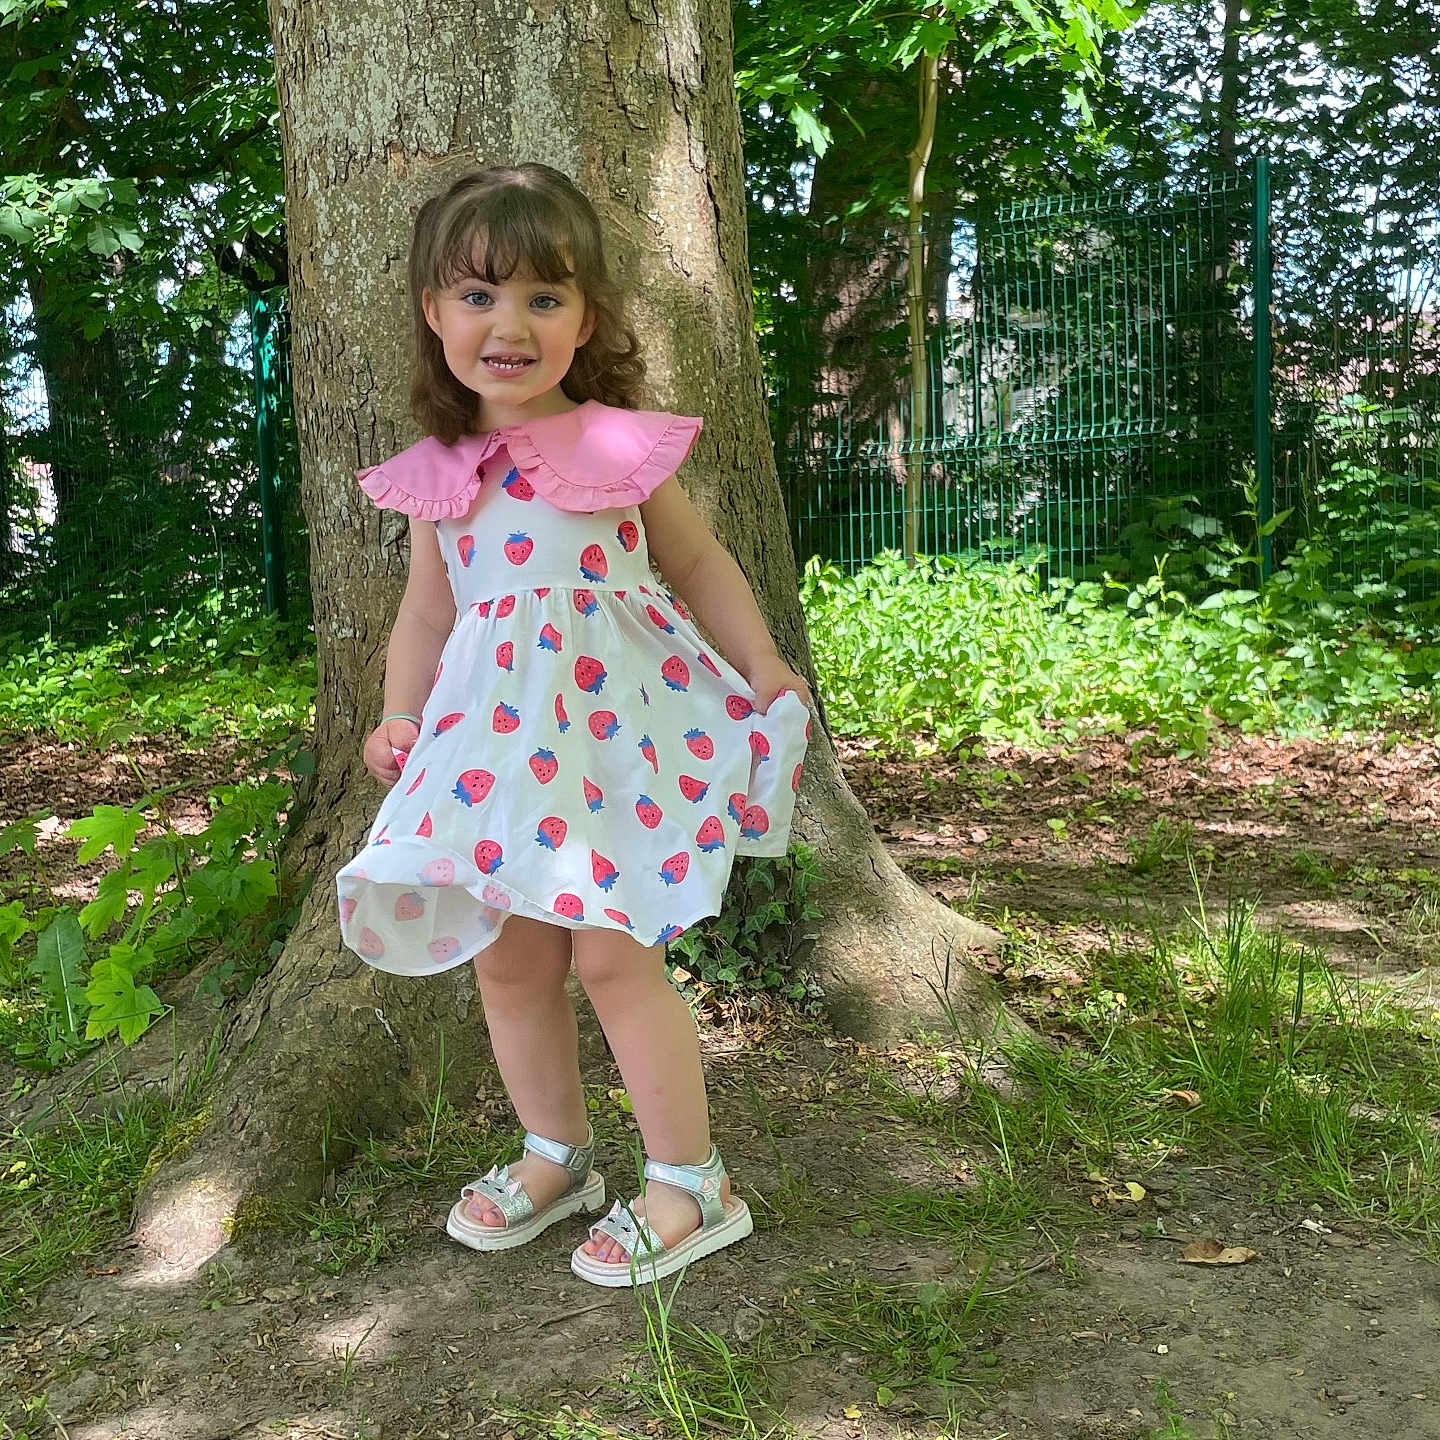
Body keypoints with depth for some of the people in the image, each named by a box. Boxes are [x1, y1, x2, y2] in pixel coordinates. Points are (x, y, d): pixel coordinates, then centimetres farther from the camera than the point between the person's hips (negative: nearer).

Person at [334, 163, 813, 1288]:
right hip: (497, 732, 5)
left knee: (611, 953, -7)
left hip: (619, 719, -4)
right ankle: (556, 1156, 31)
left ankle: (693, 1184, 9)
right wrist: (399, 717, 6)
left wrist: (763, 667, 1)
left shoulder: (620, 446, -4)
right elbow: (427, 610, 16)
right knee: (506, 959, 9)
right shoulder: (436, 476, 7)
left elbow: (698, 564, 7)